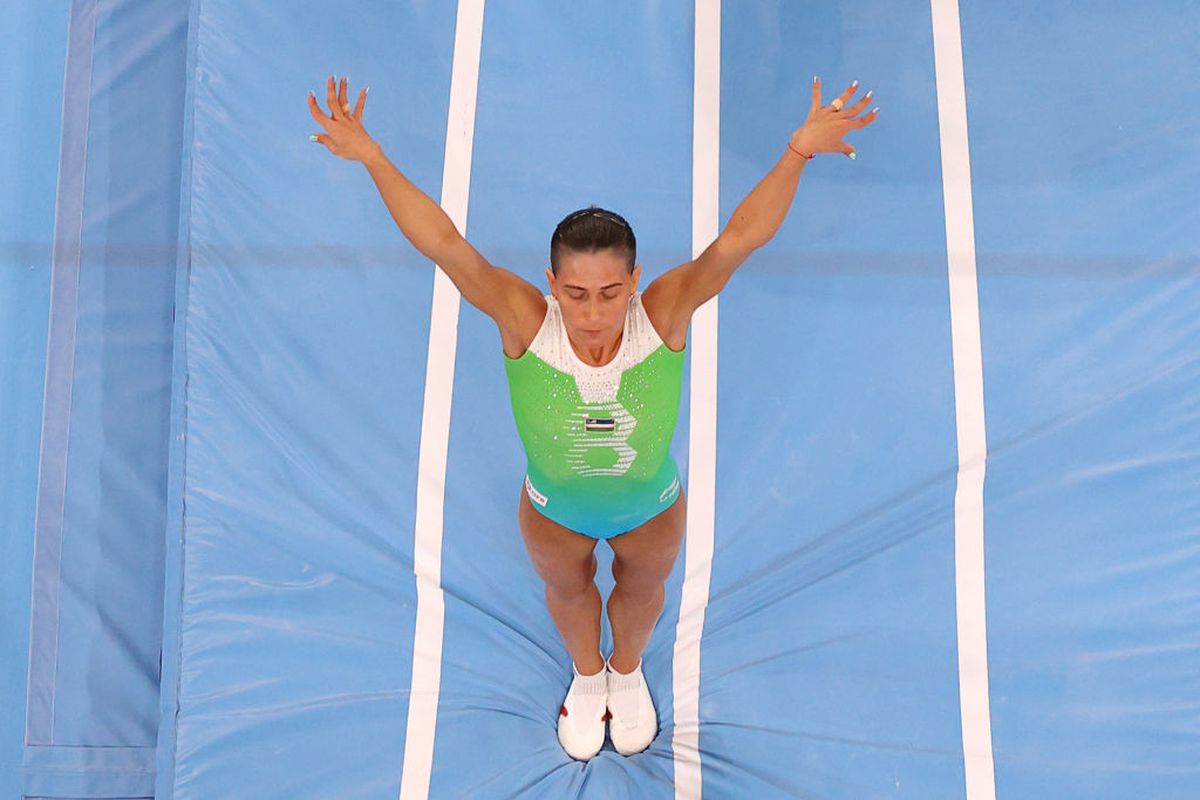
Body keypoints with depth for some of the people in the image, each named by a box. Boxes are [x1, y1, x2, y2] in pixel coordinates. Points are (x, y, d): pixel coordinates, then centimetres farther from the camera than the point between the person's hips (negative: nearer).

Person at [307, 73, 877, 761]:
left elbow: (743, 235, -45)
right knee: (568, 592, 32)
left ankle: (628, 672, 69)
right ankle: (587, 676, 68)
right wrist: (372, 159, -55)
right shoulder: (526, 323, -37)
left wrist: (799, 152, -58)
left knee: (643, 591, 32)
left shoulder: (663, 318, -36)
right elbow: (443, 243, -44)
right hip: (553, 510, 0)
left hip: (653, 508, 1)